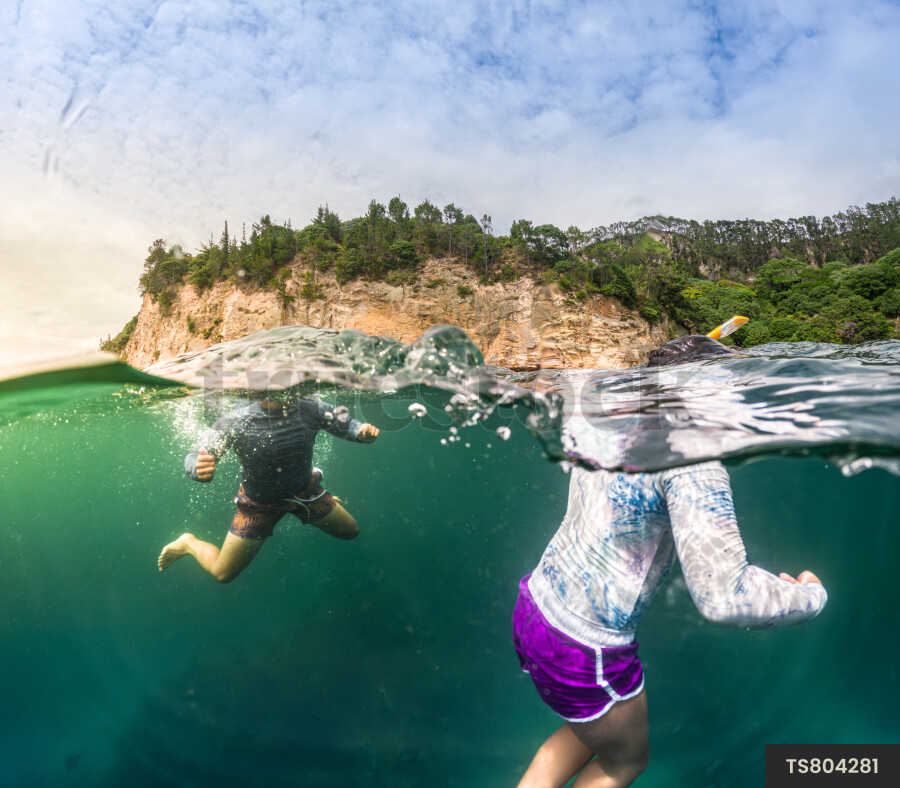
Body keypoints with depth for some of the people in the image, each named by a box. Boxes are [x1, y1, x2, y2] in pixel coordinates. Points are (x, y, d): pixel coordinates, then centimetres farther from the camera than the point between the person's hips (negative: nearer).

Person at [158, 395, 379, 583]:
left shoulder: (310, 410, -23)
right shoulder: (236, 422, -29)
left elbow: (346, 424, -11)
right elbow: (193, 457, -24)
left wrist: (362, 431, -35)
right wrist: (199, 469, -49)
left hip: (305, 491, 3)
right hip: (259, 503, -2)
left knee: (351, 532, 18)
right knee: (222, 574, 7)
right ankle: (190, 543, 39)